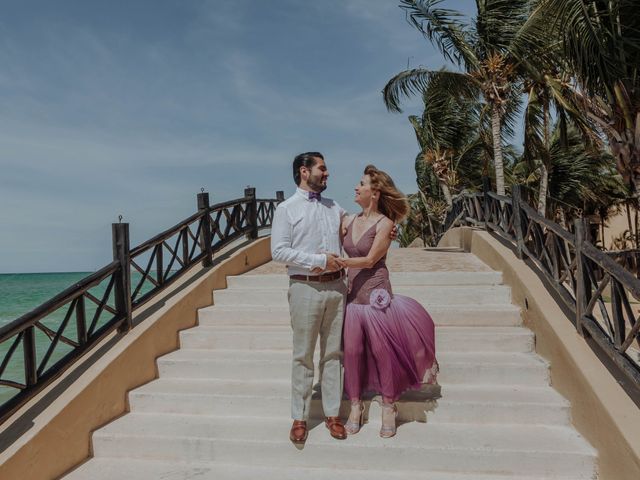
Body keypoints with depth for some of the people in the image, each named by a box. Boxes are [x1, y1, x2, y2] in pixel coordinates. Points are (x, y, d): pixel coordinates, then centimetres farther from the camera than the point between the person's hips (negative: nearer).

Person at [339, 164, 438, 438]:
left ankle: (388, 408, 22)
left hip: (376, 295, -4)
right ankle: (355, 406, 23)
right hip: (352, 295, 5)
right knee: (352, 351, 7)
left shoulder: (385, 223, -7)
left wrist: (338, 262, -23)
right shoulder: (348, 221, 8)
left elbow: (369, 260, -15)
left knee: (382, 351, 4)